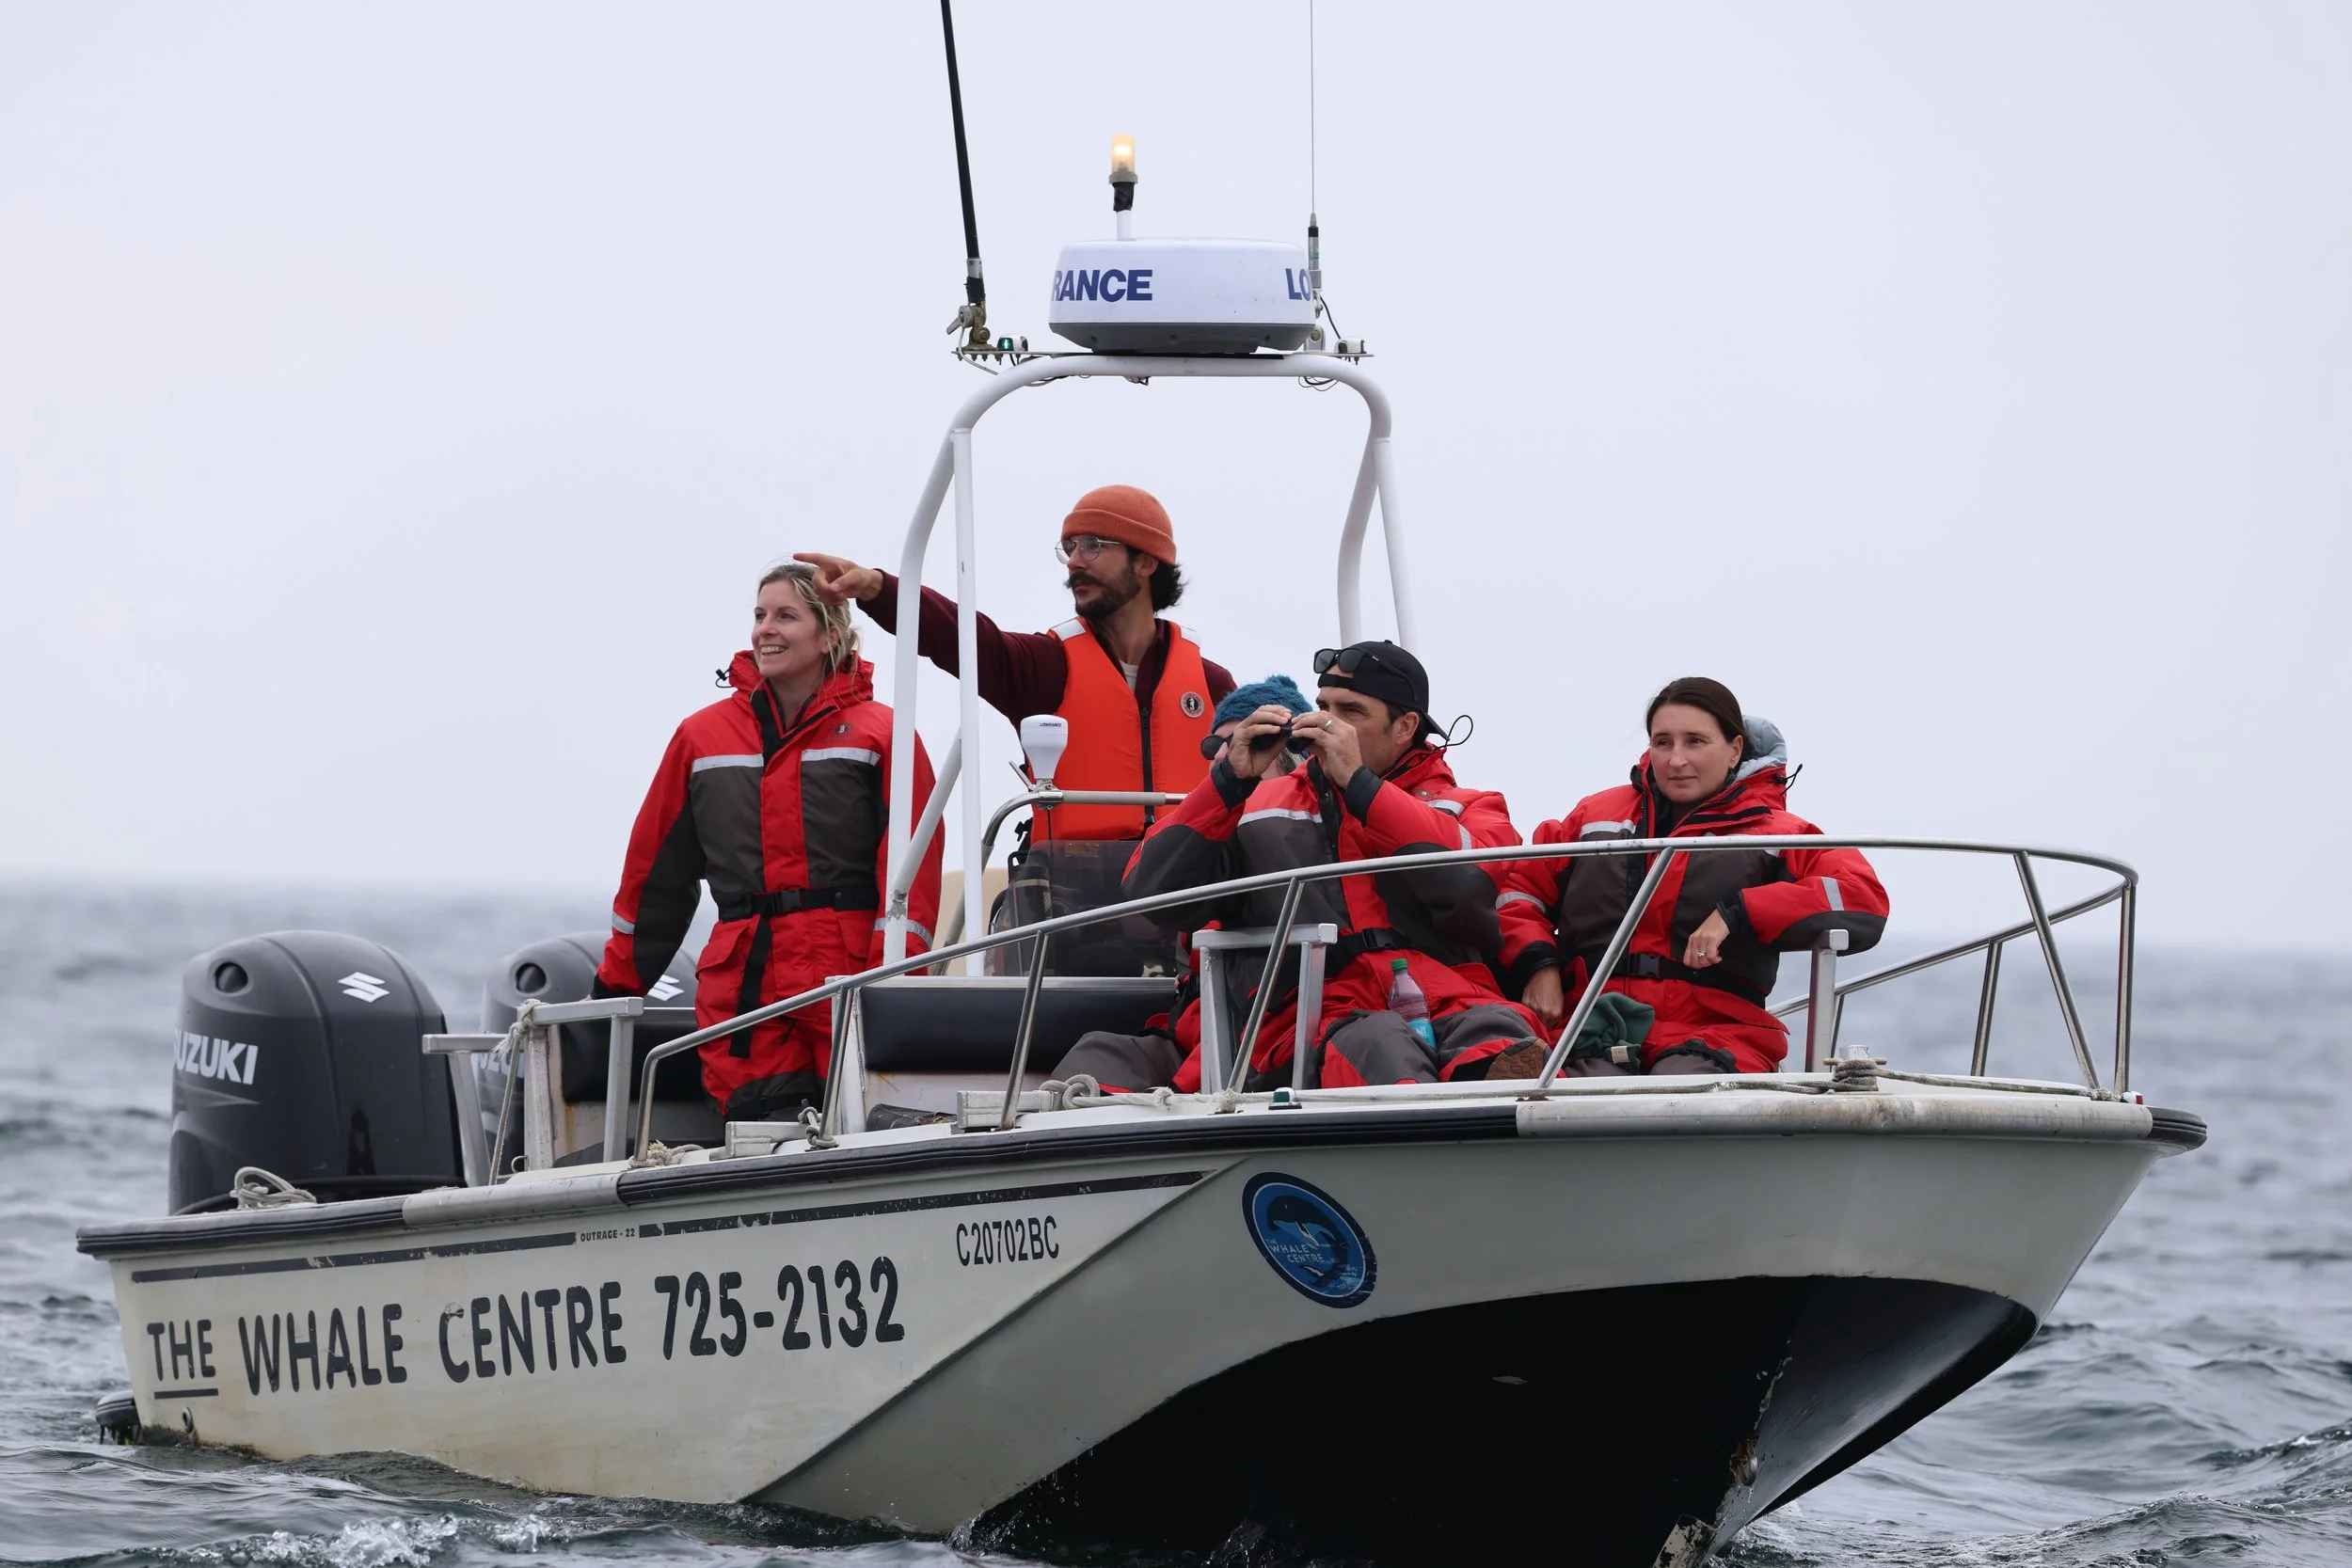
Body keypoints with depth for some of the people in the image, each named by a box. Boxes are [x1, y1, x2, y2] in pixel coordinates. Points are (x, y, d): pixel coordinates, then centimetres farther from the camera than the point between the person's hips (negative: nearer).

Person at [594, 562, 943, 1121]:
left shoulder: (880, 735, 5)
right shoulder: (702, 738, 15)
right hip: (740, 986, 3)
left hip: (849, 978, -3)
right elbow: (655, 868, 19)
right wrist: (617, 986, 21)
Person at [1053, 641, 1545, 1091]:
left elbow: (1475, 881, -2)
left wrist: (1357, 782, 0)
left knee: (1496, 1031, -38)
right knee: (1377, 1045, -40)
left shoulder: (1468, 809, 23)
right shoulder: (1262, 806, 25)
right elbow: (1152, 891, 14)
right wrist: (1229, 780, 5)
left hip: (1452, 1007, 1)